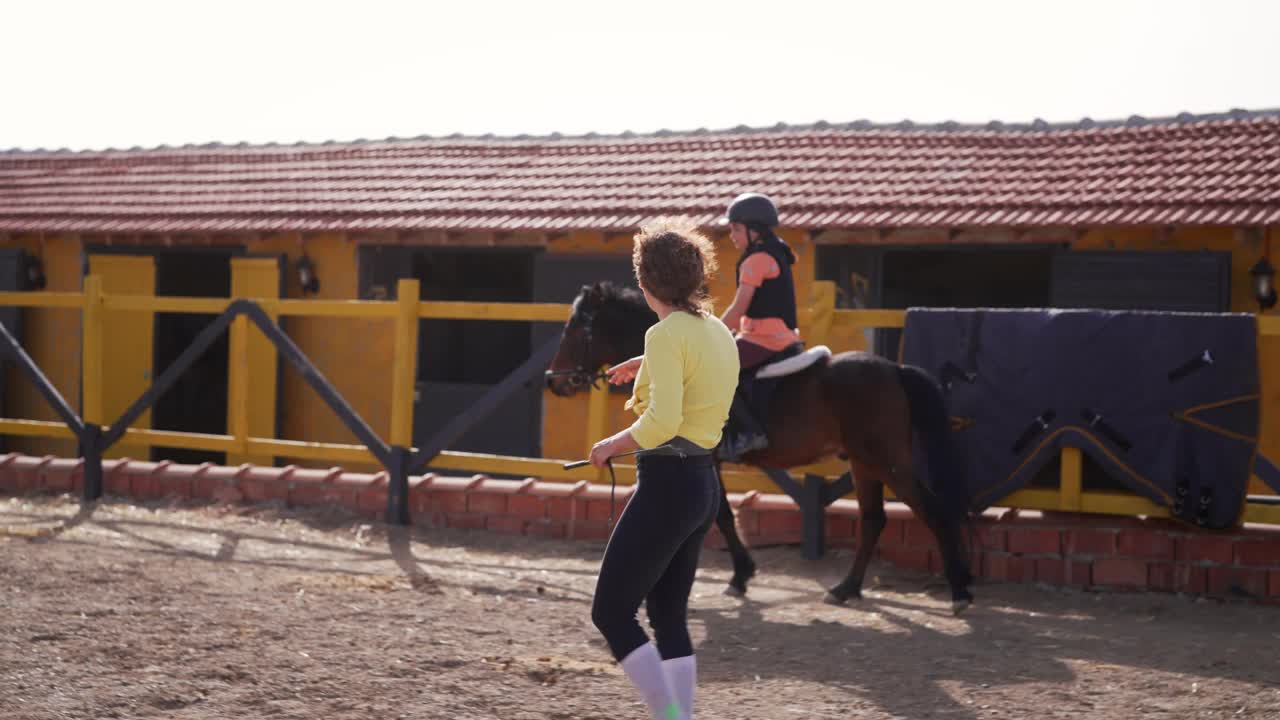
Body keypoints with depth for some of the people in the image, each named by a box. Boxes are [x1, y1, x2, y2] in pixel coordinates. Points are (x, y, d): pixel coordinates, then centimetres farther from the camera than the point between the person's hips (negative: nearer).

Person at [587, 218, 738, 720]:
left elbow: (662, 421, -27)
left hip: (666, 486, -9)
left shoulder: (666, 335, -16)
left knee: (610, 612, 1)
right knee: (669, 613, 16)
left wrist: (612, 445, -12)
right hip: (704, 484, 9)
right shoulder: (719, 332, 10)